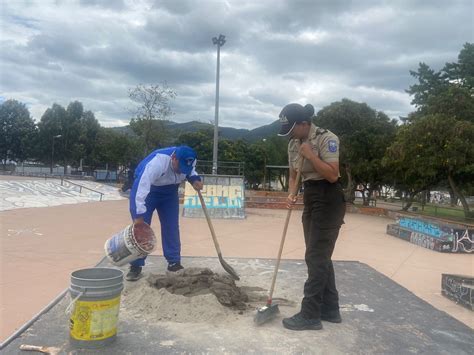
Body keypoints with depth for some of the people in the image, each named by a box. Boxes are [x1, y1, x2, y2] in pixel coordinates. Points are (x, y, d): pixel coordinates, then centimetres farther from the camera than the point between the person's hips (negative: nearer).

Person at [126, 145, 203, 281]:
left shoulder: (189, 161, -21)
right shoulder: (157, 162, -40)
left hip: (169, 192, 5)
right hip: (145, 190, -5)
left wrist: (195, 179, -20)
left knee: (171, 227, 1)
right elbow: (141, 188, -44)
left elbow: (190, 171, 4)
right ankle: (136, 266, -1)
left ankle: (174, 263, 12)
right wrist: (139, 216, -46)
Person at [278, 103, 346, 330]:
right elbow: (294, 175, 14)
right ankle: (330, 309, 24)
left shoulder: (326, 139, -15)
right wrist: (291, 194, -5)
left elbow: (332, 175, -22)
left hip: (328, 199, -8)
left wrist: (310, 154, -22)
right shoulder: (293, 144, 7)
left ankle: (310, 315, 2)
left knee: (316, 257, -7)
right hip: (310, 198, 8)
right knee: (320, 256, 12)